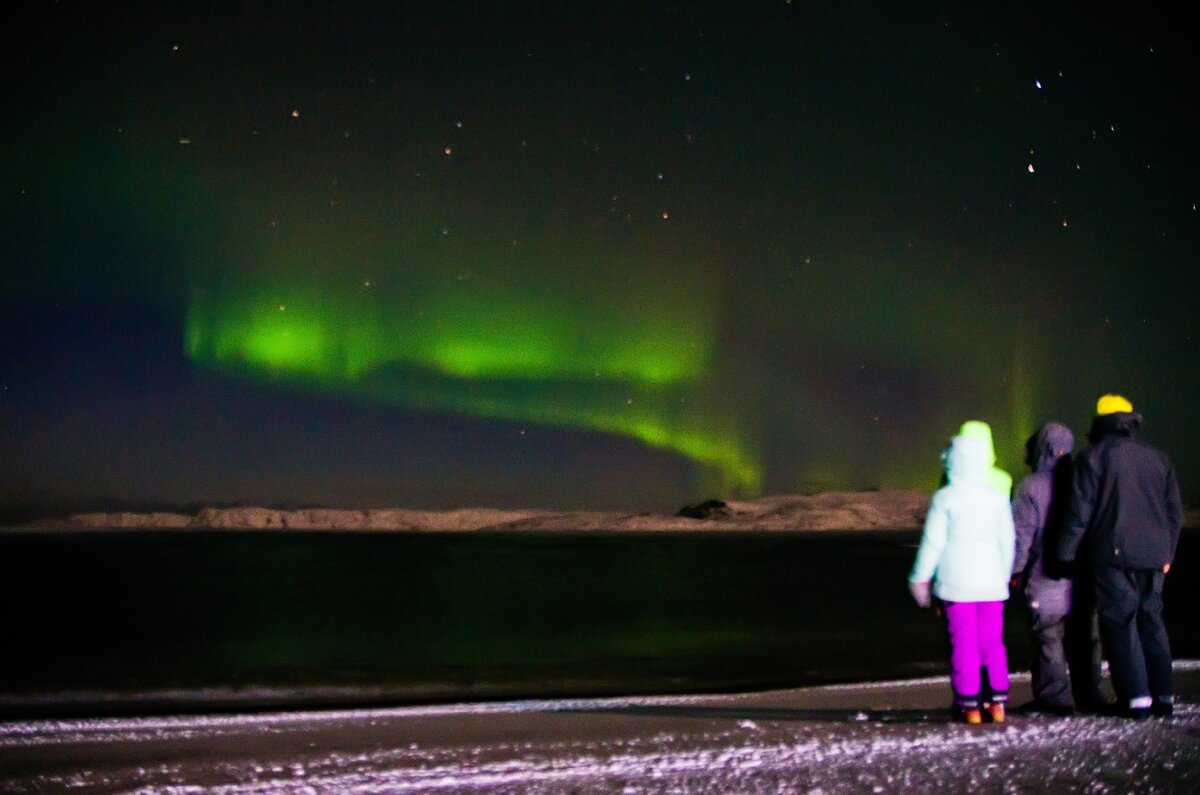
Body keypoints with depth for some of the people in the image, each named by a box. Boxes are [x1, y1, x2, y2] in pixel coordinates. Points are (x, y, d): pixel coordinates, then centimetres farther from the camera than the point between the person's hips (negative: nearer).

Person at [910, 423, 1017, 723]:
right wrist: (1005, 576, 24)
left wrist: (920, 577, 4)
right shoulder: (998, 497, 4)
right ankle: (998, 701, 7)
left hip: (957, 583, -3)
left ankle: (969, 705, 1)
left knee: (964, 644, 0)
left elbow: (933, 541, -6)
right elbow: (1007, 540, 11)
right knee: (993, 642, 10)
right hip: (991, 581, 4)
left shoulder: (945, 498, -8)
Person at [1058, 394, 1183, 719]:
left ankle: (1137, 697, -8)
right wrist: (1167, 553, 26)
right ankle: (1163, 695, 11)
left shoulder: (1092, 457, -1)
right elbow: (1175, 511, 17)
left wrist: (1065, 555, -2)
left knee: (1120, 622, -2)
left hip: (1114, 555, -5)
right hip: (1153, 555, 5)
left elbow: (1079, 513, -6)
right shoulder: (1158, 458, 14)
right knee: (1151, 620, 13)